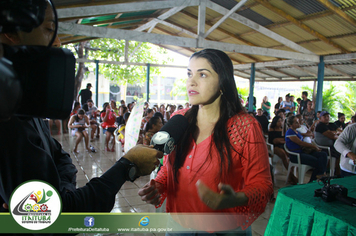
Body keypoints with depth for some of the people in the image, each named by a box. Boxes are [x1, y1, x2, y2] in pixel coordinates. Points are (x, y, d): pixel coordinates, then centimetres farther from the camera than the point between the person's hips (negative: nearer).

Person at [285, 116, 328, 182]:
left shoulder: (296, 131, 19)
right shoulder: (290, 132, -10)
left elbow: (302, 143, 16)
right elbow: (300, 143, -13)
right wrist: (314, 146, -4)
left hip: (302, 152, 9)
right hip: (295, 155, -9)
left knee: (323, 155, -9)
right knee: (316, 161, -25)